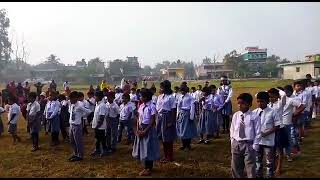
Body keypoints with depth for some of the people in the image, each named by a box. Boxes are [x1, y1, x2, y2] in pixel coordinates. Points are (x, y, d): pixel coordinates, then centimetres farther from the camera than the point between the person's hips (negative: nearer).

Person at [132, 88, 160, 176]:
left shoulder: (152, 106, -15)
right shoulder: (141, 106, 5)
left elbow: (153, 121, -16)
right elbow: (138, 118, 8)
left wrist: (145, 131, -18)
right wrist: (137, 129, -5)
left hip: (149, 129, -7)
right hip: (140, 128, 7)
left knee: (148, 148, 5)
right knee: (142, 147, 14)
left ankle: (149, 169, 20)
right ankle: (147, 167, 29)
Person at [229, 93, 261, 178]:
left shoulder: (254, 117, -11)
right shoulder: (235, 115, 1)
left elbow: (258, 133, -7)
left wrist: (254, 146, -8)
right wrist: (233, 143, 5)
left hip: (248, 145, -4)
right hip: (236, 144, 4)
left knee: (250, 169, 7)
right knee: (235, 168, 16)